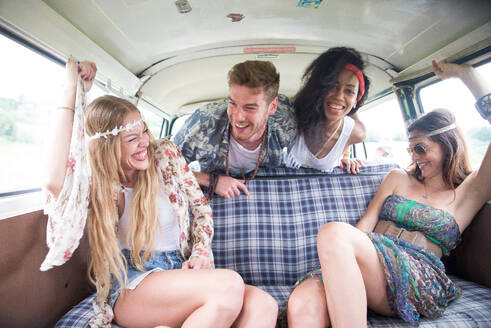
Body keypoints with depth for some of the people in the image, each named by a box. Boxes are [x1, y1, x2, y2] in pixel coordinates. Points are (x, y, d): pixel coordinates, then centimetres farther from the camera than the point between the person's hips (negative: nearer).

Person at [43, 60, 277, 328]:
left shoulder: (165, 153, 4)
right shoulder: (95, 179, -1)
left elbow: (200, 205, 9)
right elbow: (55, 182, -26)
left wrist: (201, 254, -6)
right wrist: (72, 91, -17)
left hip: (181, 273, 3)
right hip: (128, 285, -3)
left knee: (263, 306, -24)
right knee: (228, 284, -32)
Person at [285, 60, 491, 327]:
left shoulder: (468, 192, 14)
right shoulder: (398, 178, 23)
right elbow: (366, 224, 10)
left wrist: (467, 74, 4)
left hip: (420, 282, -2)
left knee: (334, 232, -34)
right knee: (302, 304, -31)